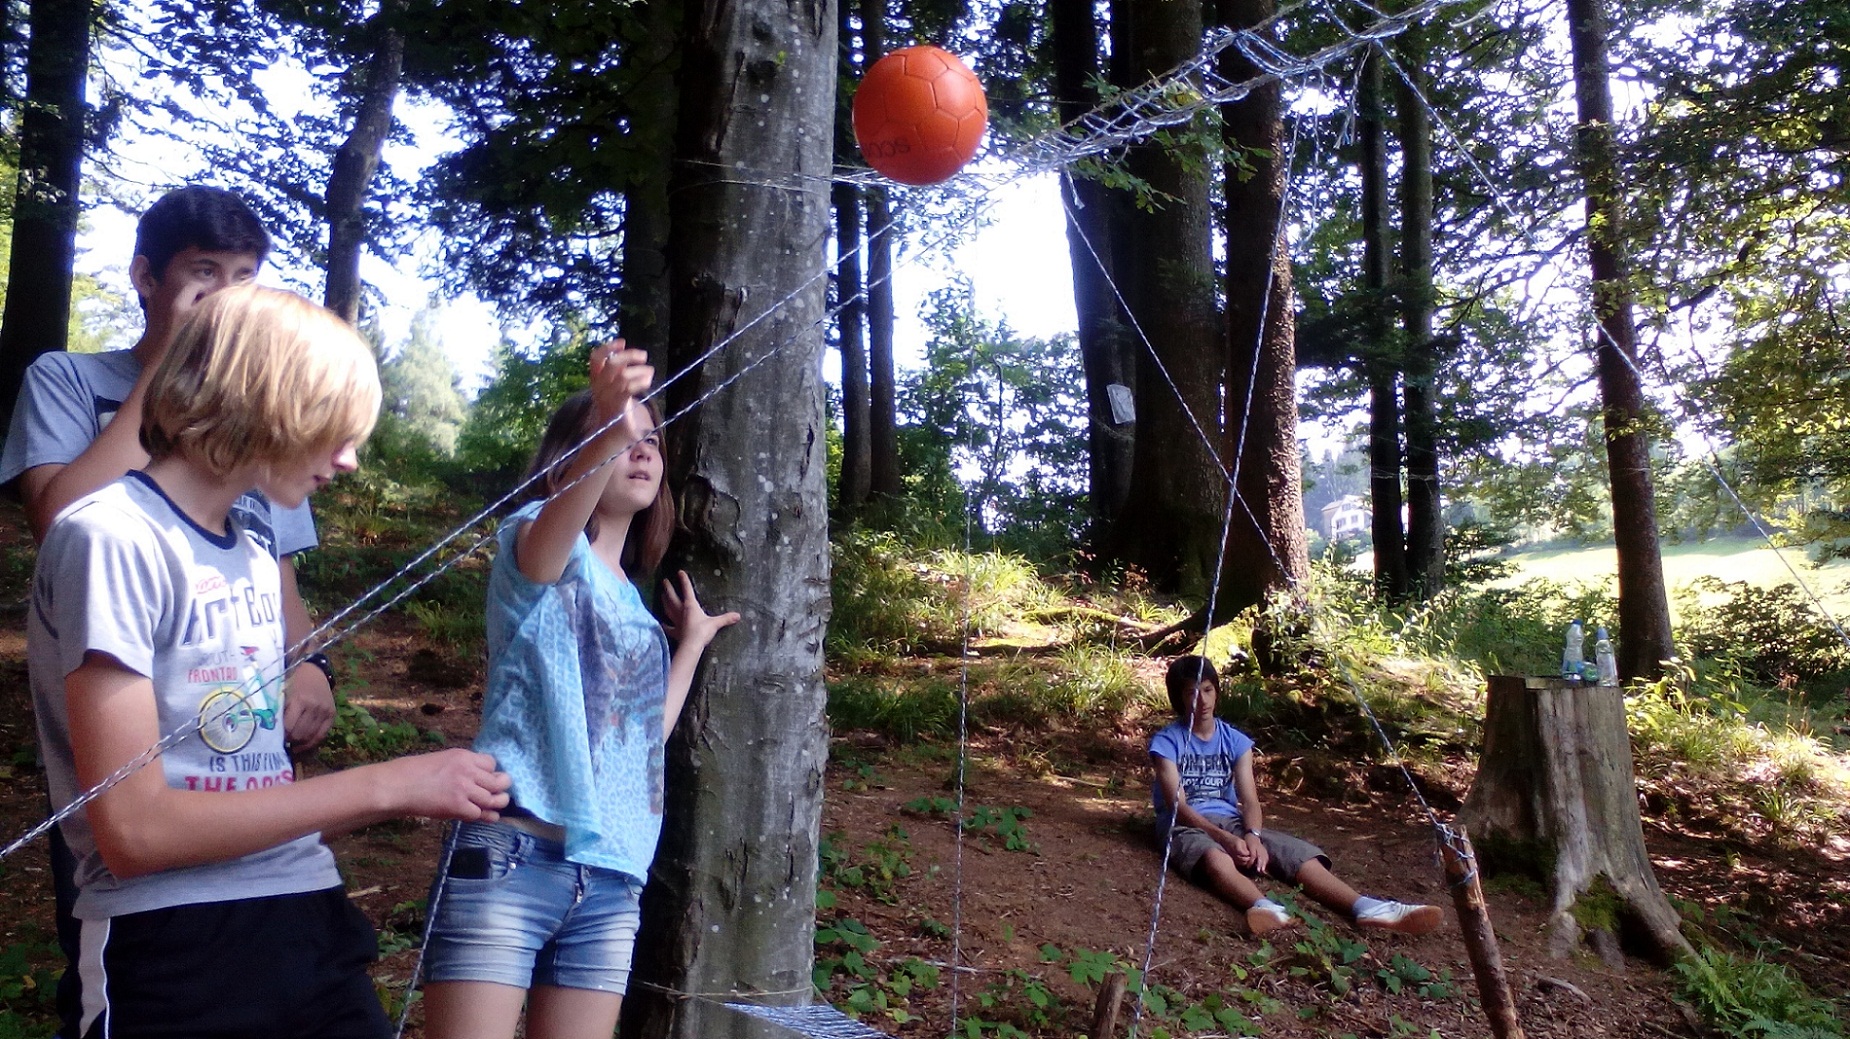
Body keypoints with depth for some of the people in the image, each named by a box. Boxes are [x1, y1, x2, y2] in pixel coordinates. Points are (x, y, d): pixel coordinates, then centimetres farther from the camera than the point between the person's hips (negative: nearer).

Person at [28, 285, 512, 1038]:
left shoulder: (255, 555, 10)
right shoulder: (111, 539, -13)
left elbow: (251, 776, 11)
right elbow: (132, 829, -18)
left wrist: (425, 796, 2)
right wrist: (385, 785, -16)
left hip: (306, 922, 7)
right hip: (177, 954, -7)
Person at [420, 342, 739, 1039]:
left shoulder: (637, 606, 20)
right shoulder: (538, 537, 0)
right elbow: (546, 539, -27)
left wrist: (692, 643, 23)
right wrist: (606, 432, -46)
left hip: (610, 883, 7)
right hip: (511, 858, -6)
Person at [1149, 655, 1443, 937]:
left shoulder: (1235, 741, 10)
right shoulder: (1166, 742, -3)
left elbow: (1250, 800, 1)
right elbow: (1178, 807, -12)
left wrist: (1252, 836, -22)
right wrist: (1226, 839, -25)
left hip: (1231, 821, 5)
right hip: (1186, 826, -5)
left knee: (1298, 852, -24)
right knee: (1215, 859, -42)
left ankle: (1365, 908, -46)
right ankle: (1265, 908, -71)